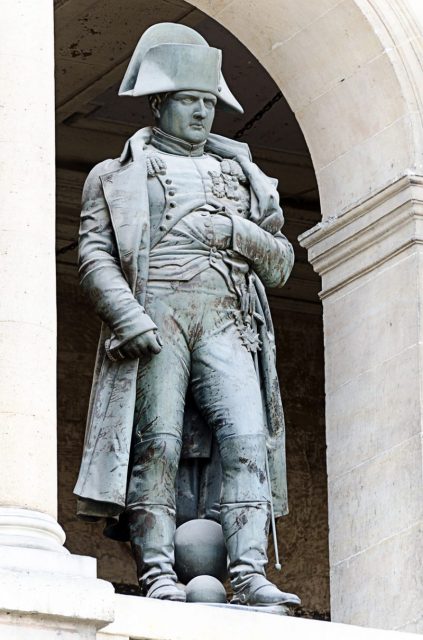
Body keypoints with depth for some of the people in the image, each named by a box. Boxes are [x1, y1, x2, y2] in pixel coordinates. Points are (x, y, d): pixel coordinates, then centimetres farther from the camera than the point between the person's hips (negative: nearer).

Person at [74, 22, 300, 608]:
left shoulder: (240, 175, 28)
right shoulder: (120, 176, 17)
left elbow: (281, 264, 24)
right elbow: (95, 255, 4)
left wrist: (239, 234, 2)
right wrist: (128, 316, -14)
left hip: (225, 321, 3)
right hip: (154, 317, -3)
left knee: (247, 438, -15)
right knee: (157, 442, -13)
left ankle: (249, 573, -23)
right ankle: (158, 573, -17)